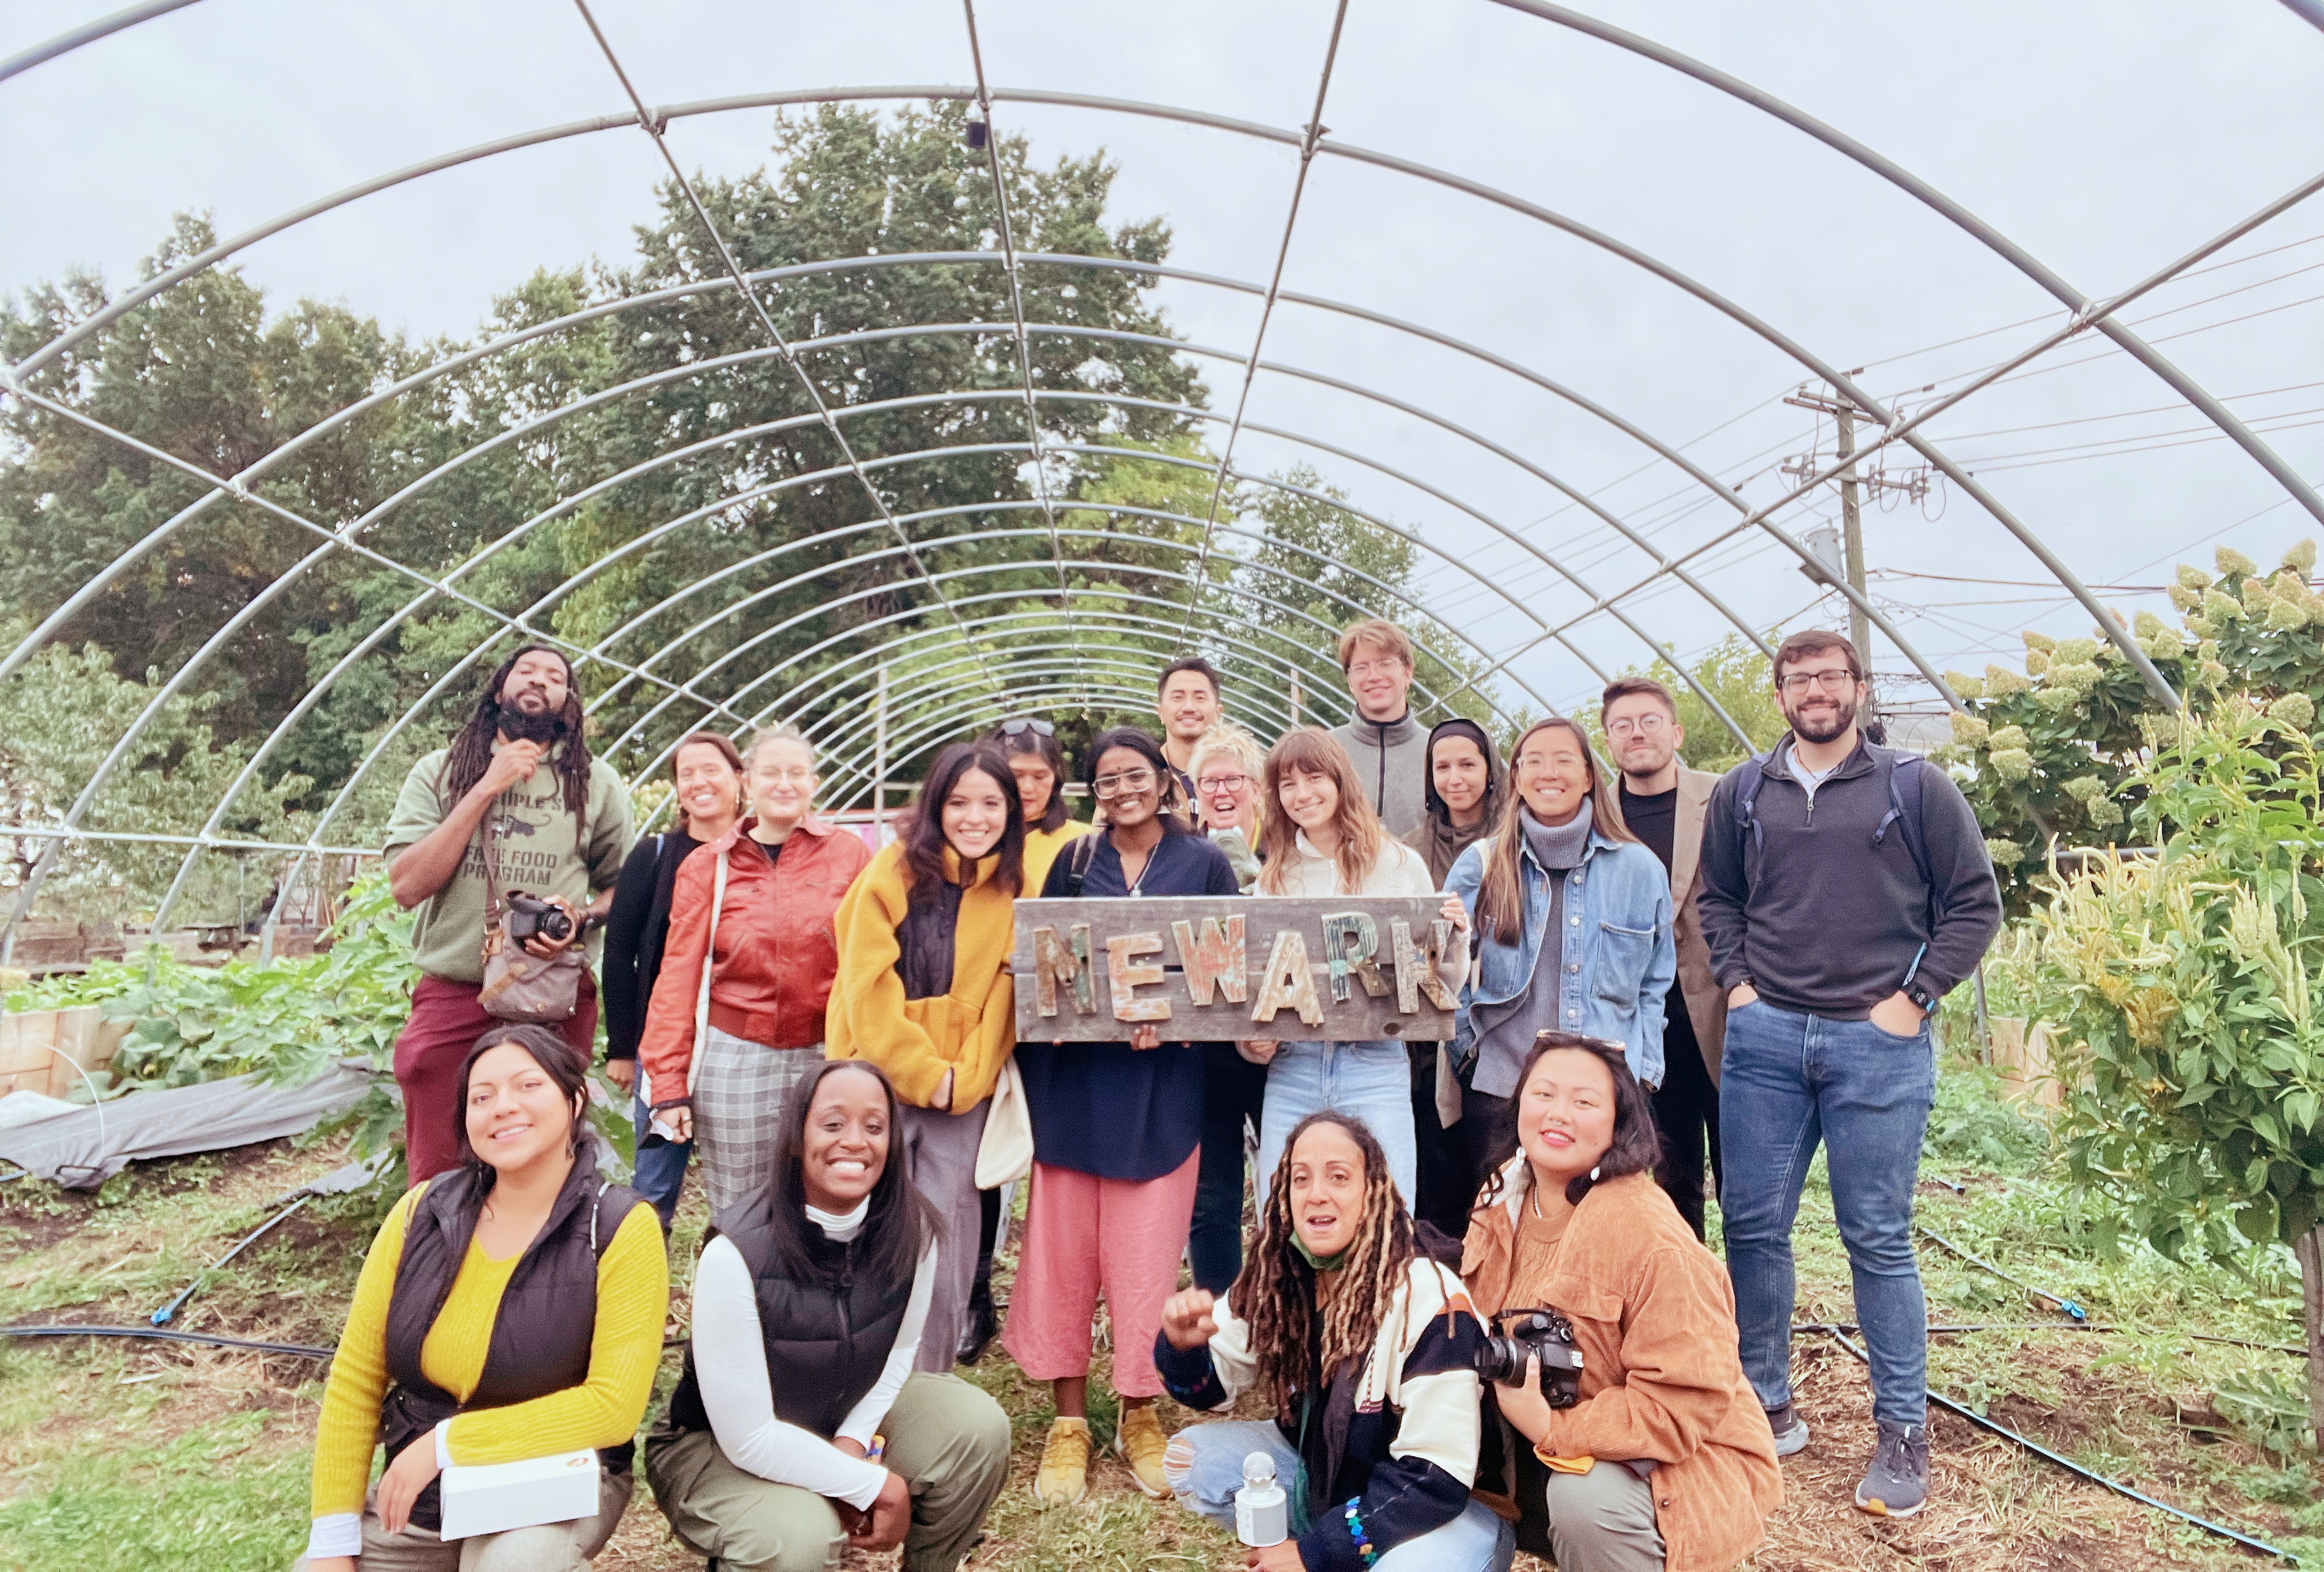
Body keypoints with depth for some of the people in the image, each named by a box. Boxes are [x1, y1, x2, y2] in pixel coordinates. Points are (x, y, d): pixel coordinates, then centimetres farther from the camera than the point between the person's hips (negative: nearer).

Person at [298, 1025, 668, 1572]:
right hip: (417, 1492, 5)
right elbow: (356, 1376, 0)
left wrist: (447, 1443, -18)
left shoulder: (620, 1229, -17)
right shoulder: (423, 1212, -5)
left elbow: (614, 1405, -20)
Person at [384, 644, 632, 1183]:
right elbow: (406, 886, -6)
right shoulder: (439, 772, 6)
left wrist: (581, 917, -12)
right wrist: (486, 789, -10)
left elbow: (621, 886, 11)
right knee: (436, 1179, 7)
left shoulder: (597, 784, 6)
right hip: (450, 998, 0)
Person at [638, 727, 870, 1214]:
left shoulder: (850, 854, 0)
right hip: (734, 1061, 1)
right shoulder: (707, 867, 3)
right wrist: (669, 1081, -2)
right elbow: (679, 974, 2)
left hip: (827, 1059, 0)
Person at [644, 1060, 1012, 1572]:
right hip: (719, 1448, -4)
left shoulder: (914, 1230, -17)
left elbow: (900, 1351, 1)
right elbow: (749, 1438, -25)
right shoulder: (736, 1253, -30)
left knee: (979, 1428, -16)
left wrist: (853, 1441, -15)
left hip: (850, 1416, 5)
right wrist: (878, 1486, -20)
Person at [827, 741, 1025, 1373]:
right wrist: (923, 1073, -10)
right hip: (880, 1078, -2)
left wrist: (966, 1078, -7)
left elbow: (1006, 996, 3)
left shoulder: (1015, 884, 3)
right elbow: (867, 985, -9)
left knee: (948, 1242, 5)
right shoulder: (895, 869, -6)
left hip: (965, 1091, 3)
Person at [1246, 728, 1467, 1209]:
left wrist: (1454, 933, -11)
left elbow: (1439, 987, 7)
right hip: (1290, 1068, 3)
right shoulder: (1274, 877, 10)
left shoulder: (1399, 864, 3)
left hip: (1374, 1065, -2)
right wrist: (1252, 1040, -4)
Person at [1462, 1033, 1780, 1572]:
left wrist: (1552, 1428, -30)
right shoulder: (1502, 1199, -5)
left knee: (1584, 1497, -33)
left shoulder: (1649, 1234, -26)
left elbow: (1687, 1404, -25)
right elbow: (1476, 1324, 9)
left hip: (1677, 1461, -7)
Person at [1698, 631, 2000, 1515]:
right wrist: (1737, 983, 5)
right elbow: (1718, 897, 18)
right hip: (1763, 1037, 3)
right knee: (1752, 1226, 7)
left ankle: (1903, 1434, 19)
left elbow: (1975, 903, 4)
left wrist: (1914, 996, -4)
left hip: (1879, 1043, -3)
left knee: (1879, 1240, 3)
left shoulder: (1914, 788, 3)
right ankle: (1768, 1408, 23)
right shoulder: (1742, 794, 11)